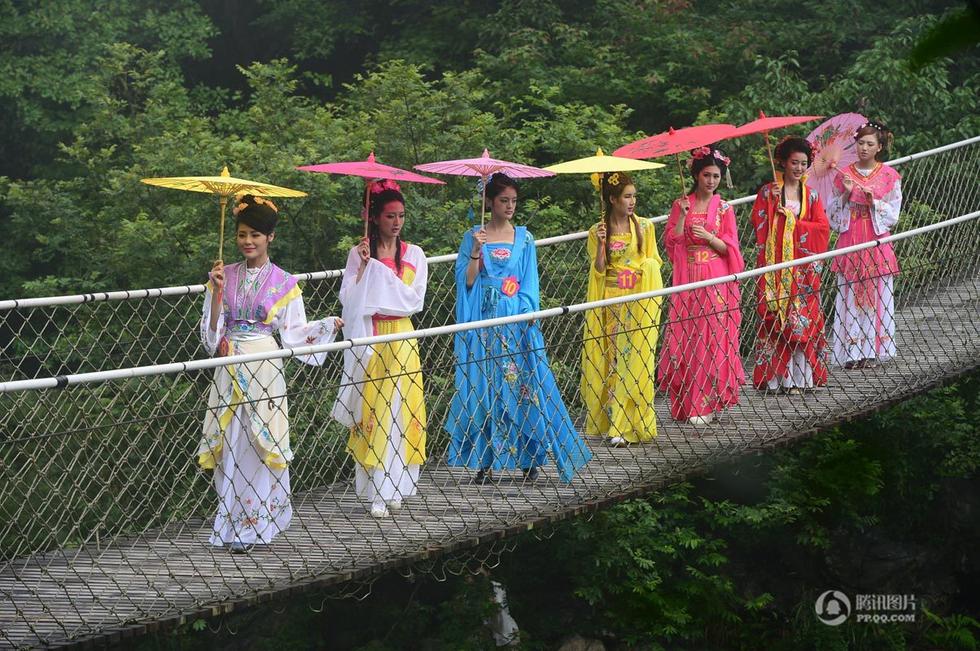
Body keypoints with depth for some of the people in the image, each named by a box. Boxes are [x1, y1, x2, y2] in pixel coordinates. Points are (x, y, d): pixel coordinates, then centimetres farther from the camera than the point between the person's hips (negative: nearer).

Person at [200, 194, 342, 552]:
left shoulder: (283, 283, 2)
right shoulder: (225, 275, 6)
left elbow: (293, 331, 3)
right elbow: (212, 330, 3)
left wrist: (326, 325, -10)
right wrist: (217, 291, -9)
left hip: (264, 369, -2)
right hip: (231, 370, 2)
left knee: (259, 443, -3)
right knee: (232, 443, 2)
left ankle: (251, 523, 4)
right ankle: (235, 520, 12)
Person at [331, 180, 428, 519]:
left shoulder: (413, 255, 5)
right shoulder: (359, 253, 3)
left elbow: (415, 300, -6)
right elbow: (347, 298, -5)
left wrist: (378, 273, -8)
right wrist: (364, 266, -13)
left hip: (400, 341, 1)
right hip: (368, 341, -1)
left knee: (397, 410, -1)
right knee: (371, 411, -4)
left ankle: (391, 487, 8)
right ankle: (376, 491, -2)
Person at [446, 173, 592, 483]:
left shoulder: (524, 238, 9)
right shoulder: (473, 238, 5)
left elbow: (529, 283, 7)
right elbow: (467, 282, -2)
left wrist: (526, 314, -6)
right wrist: (475, 253, -15)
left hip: (516, 323, 1)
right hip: (484, 323, -1)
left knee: (522, 385, -2)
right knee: (484, 386, -3)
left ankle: (528, 458, 4)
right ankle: (486, 460, 1)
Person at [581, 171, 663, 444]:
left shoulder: (644, 227, 5)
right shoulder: (597, 231, 2)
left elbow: (654, 261, 12)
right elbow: (598, 270, -3)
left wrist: (645, 268, -7)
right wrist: (600, 244, -16)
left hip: (638, 303, 0)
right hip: (610, 305, 0)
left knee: (634, 360, -6)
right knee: (610, 359, -1)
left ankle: (626, 425, -5)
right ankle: (611, 421, 6)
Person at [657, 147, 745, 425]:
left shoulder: (724, 208, 6)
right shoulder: (681, 205, 6)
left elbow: (730, 248, 2)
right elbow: (671, 243, 0)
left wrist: (708, 236, -14)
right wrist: (682, 216, -11)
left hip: (716, 282, 0)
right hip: (688, 281, 0)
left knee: (712, 339, -3)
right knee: (687, 339, -3)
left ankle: (708, 403, 0)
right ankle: (687, 403, 1)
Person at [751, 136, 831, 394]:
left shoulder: (811, 196, 12)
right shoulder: (768, 192, 5)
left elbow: (822, 228, 2)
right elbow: (758, 223, -5)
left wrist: (793, 221, -8)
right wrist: (771, 201, -15)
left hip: (803, 266, 2)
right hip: (775, 264, -2)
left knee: (803, 319, -2)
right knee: (774, 319, -6)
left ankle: (798, 377, 0)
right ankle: (776, 377, -3)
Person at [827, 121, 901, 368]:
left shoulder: (889, 176, 3)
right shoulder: (844, 174, 6)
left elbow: (893, 214, 0)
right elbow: (833, 213, 6)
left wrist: (874, 202, -16)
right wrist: (846, 194, -10)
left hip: (877, 243, -1)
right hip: (850, 243, 1)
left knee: (876, 296, -1)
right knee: (850, 296, -3)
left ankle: (873, 350, 5)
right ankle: (852, 353, -1)